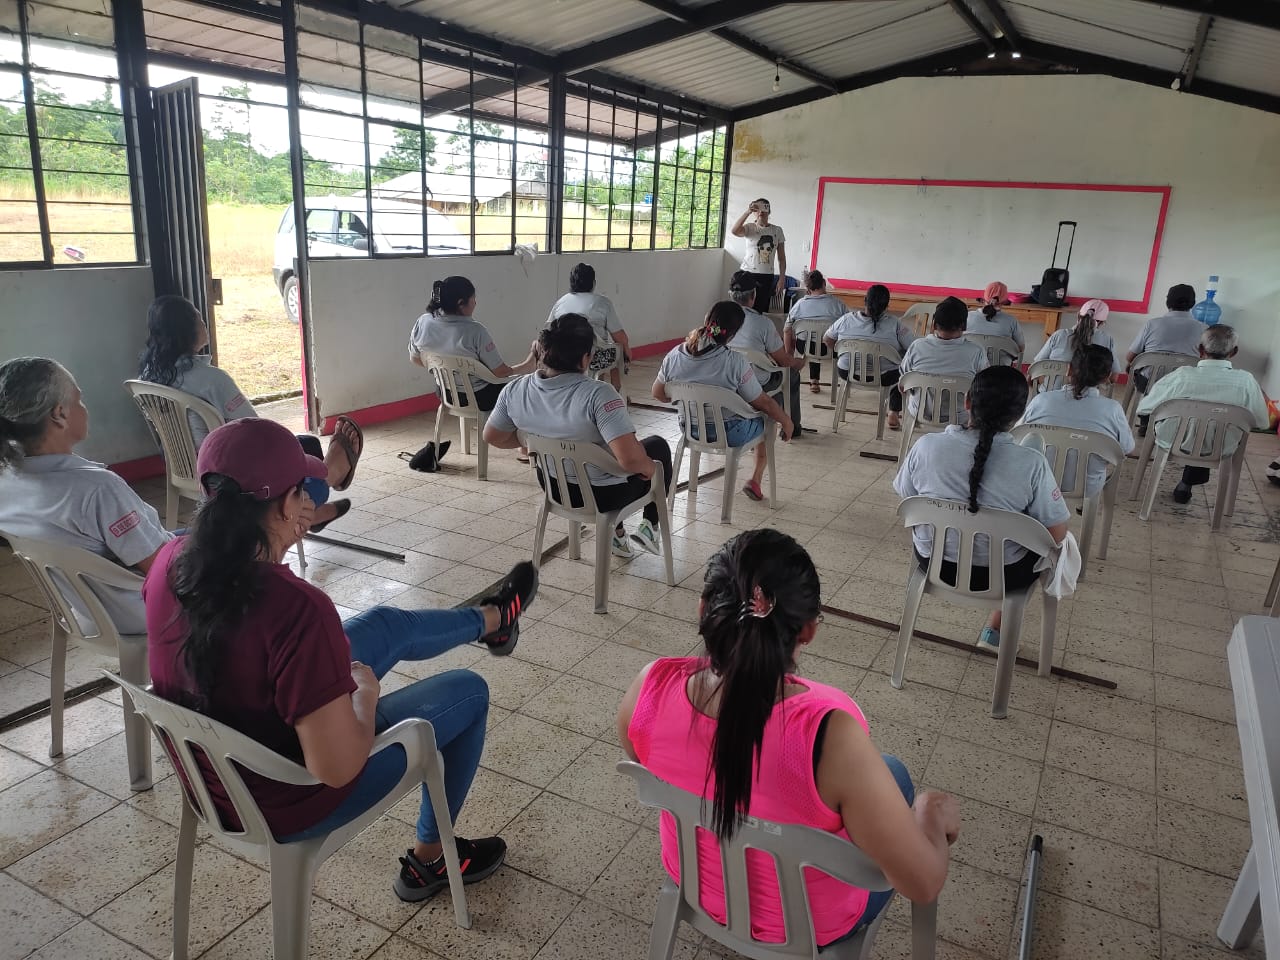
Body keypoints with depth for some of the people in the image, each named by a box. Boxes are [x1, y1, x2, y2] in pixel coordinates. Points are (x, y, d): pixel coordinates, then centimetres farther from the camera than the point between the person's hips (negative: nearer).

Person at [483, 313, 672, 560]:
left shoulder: (514, 391, -14)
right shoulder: (597, 394, -32)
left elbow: (492, 436, 2)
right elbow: (630, 459, -37)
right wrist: (649, 468, -14)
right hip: (603, 494, -5)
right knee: (658, 446, 23)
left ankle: (615, 533, 36)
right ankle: (650, 526, 24)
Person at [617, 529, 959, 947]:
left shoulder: (651, 688, -27)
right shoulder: (830, 735, -40)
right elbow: (922, 884, -27)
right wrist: (932, 815, -6)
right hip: (806, 923, -3)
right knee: (891, 773, 23)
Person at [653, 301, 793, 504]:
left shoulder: (674, 356, -13)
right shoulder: (735, 362, -25)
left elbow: (658, 394, 3)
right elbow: (762, 402, -14)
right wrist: (786, 421, 4)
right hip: (730, 434, -5)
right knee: (770, 414, 26)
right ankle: (756, 479, 22)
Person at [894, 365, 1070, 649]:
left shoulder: (927, 446, -19)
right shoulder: (1031, 463, -23)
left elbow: (907, 499, -2)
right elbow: (1057, 534, -13)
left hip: (934, 563, 2)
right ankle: (995, 630, 31)